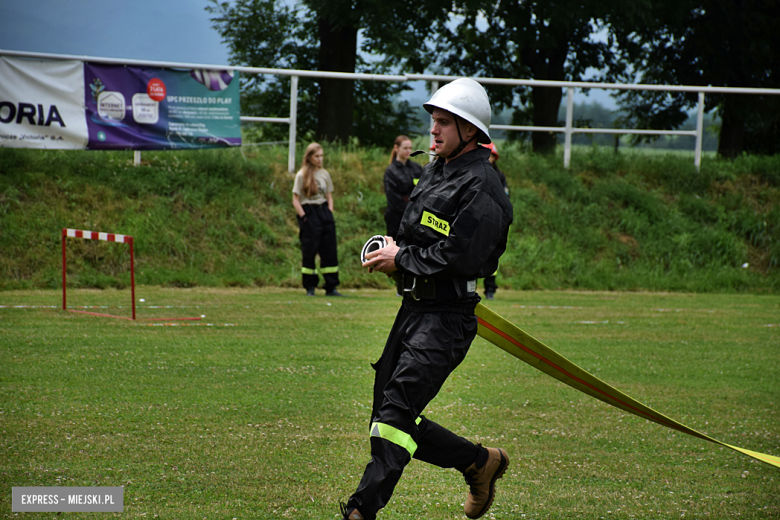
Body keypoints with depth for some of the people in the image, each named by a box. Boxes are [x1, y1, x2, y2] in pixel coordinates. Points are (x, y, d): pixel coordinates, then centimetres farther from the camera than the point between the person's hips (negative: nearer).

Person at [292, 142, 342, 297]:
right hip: (309, 213, -5)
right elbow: (295, 200, -4)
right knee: (309, 251, -3)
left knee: (330, 251, 2)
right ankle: (310, 288, 5)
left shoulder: (325, 174, 11)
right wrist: (303, 217, -12)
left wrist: (330, 214, 6)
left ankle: (331, 287, 6)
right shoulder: (302, 175, -3)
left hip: (324, 211, 5)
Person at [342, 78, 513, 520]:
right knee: (391, 416, 10)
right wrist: (396, 250, 8)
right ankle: (480, 462, 25)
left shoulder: (480, 187, -14)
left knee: (396, 412, -20)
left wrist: (402, 260, -12)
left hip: (446, 320, -10)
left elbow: (460, 256, -22)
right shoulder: (436, 170, 16)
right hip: (414, 309, 10)